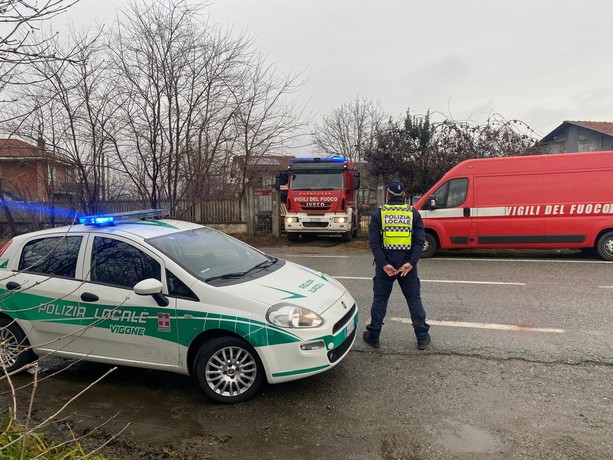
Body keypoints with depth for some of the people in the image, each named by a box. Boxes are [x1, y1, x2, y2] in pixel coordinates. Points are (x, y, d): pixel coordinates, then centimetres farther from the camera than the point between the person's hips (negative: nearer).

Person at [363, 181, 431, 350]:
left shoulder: (378, 214, 0)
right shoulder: (413, 214, 3)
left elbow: (374, 242, -10)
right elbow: (420, 241, -6)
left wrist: (384, 264, -12)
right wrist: (410, 263, -12)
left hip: (385, 264, -1)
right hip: (407, 265, 1)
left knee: (380, 300, 9)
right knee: (414, 300, 12)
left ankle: (373, 336, 17)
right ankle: (422, 337, 19)